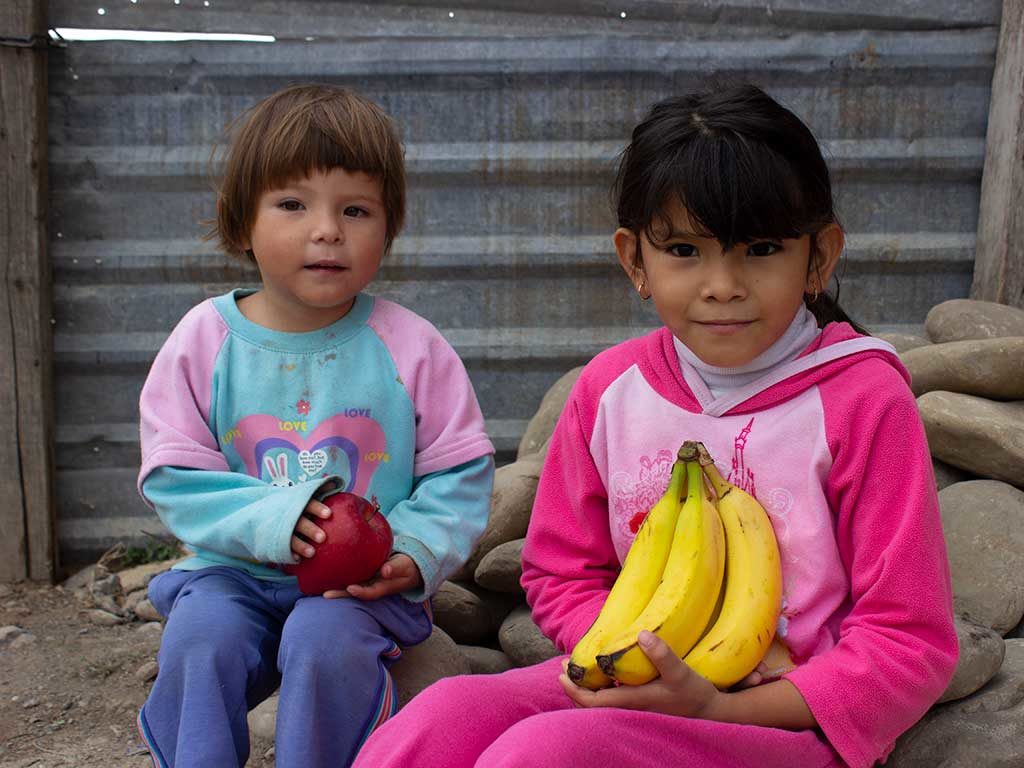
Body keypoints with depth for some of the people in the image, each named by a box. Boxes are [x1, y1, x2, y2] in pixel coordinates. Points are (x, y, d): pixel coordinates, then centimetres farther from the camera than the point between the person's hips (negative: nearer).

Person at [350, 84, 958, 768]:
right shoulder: (609, 388, 2)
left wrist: (720, 709, -19)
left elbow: (910, 641, -9)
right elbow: (561, 571, 12)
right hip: (633, 687, 4)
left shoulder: (861, 398, -10)